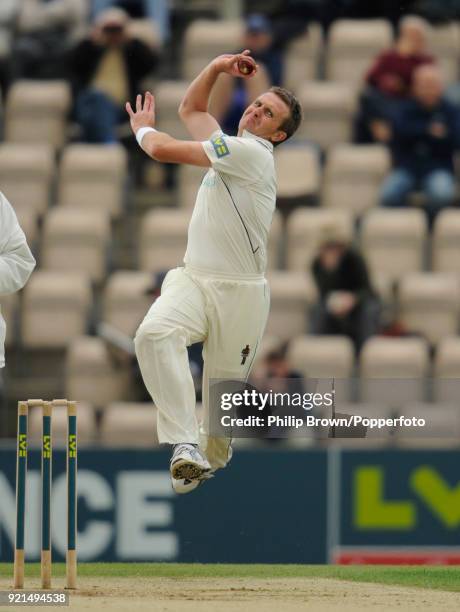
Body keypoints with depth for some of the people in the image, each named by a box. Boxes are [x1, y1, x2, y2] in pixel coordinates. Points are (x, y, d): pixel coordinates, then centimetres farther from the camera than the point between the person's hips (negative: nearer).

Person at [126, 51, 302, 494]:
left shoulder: (250, 152, -9)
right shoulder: (229, 147, 16)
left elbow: (164, 150, -11)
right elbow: (190, 109, 35)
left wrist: (143, 129, 11)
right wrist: (216, 68, 19)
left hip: (239, 291, -6)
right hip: (193, 280, 6)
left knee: (224, 389, -2)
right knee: (154, 333, -25)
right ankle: (185, 444, -33)